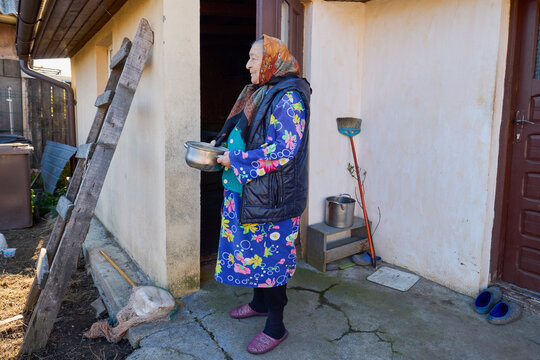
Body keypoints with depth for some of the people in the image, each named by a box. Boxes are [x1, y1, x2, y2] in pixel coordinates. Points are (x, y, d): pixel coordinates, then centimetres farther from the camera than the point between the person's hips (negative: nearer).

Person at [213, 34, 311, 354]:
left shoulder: (289, 98, -15)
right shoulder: (258, 94, 15)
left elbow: (283, 149, -24)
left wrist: (236, 159, -19)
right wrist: (223, 143, 10)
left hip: (271, 196, -9)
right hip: (246, 192, 9)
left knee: (271, 255, 0)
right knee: (254, 249, 20)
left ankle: (276, 327, 17)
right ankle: (260, 302, 40)